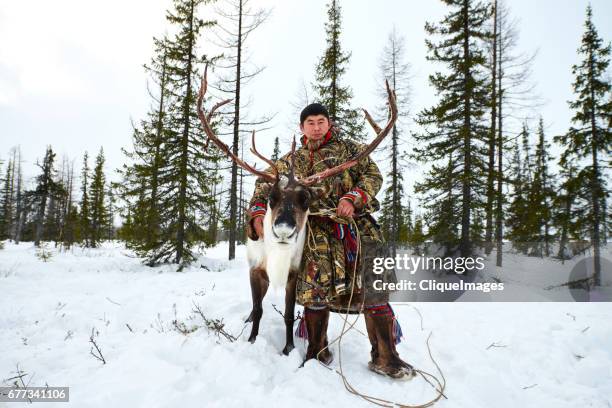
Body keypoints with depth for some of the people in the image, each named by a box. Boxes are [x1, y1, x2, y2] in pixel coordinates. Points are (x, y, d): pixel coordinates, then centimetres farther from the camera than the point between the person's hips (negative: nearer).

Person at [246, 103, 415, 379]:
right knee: (316, 290, -3)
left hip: (357, 226, 0)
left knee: (373, 290, -5)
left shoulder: (348, 148, 15)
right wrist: (257, 215, -2)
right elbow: (265, 185, 16)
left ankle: (384, 357, 6)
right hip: (318, 232, 1)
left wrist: (352, 198, -13)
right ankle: (317, 351, 18)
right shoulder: (291, 161, 19)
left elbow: (372, 175, 5)